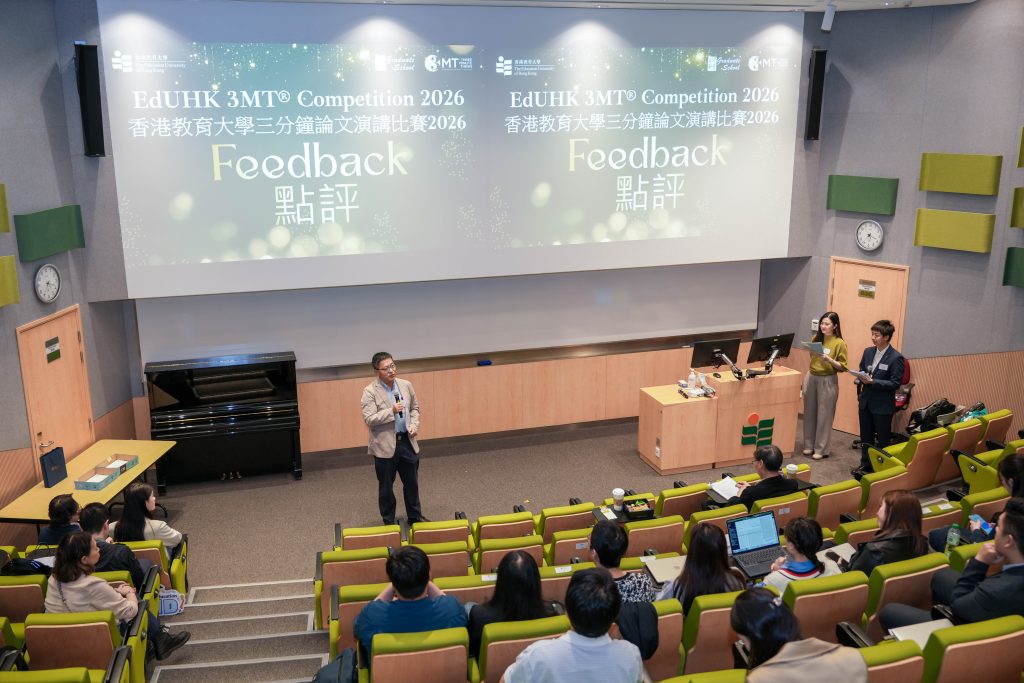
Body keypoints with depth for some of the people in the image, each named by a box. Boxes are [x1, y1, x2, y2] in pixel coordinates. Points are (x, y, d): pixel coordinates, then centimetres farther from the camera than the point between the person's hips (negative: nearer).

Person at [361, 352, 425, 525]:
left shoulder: (406, 385, 3)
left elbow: (415, 408, 14)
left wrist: (414, 425, -3)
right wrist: (391, 411, -25)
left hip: (407, 441, 5)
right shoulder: (370, 392, -13)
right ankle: (389, 522, 24)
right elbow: (369, 420, -18)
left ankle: (414, 516, 34)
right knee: (386, 486, 9)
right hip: (385, 446, -4)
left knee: (412, 482, 16)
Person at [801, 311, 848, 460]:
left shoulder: (839, 343, -10)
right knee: (810, 412, 10)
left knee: (824, 415, 1)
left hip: (828, 381, -5)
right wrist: (812, 353, -1)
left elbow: (843, 367, -10)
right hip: (811, 377, 5)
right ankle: (809, 445, 21)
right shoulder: (816, 338, 5)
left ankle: (822, 449, 9)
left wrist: (829, 360, -23)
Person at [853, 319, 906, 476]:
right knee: (865, 436, 16)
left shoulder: (896, 358, -15)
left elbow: (896, 383, -16)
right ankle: (865, 465, 29)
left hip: (883, 405, -6)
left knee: (883, 439, 7)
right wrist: (860, 378, -6)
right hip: (866, 401, 6)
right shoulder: (868, 351, 4)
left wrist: (873, 381, -23)